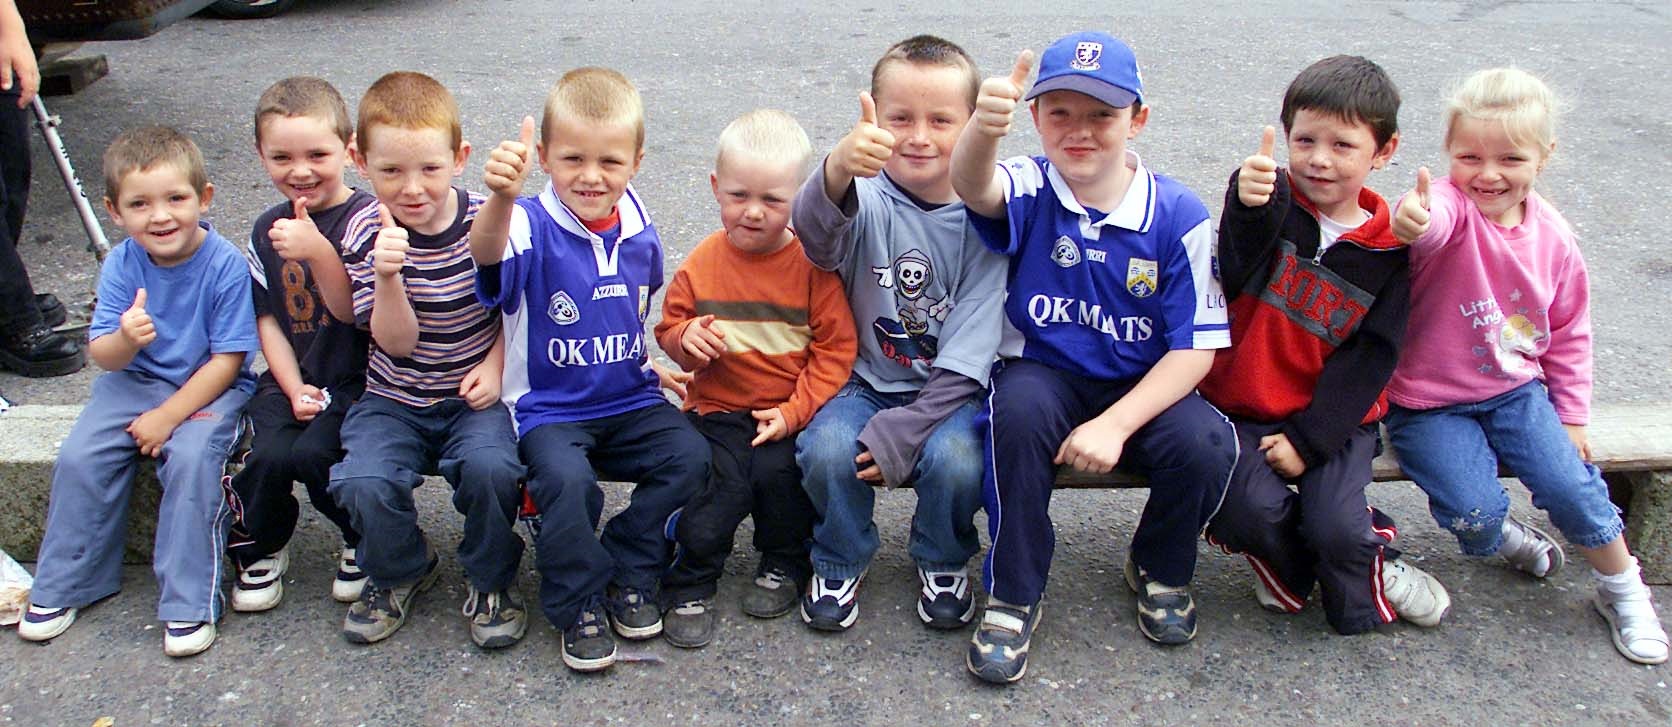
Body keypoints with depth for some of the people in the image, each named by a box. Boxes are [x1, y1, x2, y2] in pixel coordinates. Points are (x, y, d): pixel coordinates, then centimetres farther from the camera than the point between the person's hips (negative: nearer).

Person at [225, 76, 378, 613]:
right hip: (293, 376, 4)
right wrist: (294, 388, -2)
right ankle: (260, 549, 10)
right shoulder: (267, 230, 8)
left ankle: (365, 540, 4)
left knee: (312, 453, -26)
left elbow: (354, 312, -15)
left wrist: (318, 253, -30)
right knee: (269, 453, -20)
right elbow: (269, 319, 10)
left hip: (356, 380, -4)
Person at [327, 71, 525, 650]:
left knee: (490, 466, -30)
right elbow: (397, 342, -12)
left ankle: (491, 581, 1)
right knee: (363, 482, -23)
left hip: (473, 395, -1)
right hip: (395, 400, 1)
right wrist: (388, 277, -30)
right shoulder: (366, 233, -8)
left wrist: (496, 365, -10)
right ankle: (399, 573, 12)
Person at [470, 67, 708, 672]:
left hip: (630, 401, 5)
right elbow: (487, 252, -40)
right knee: (565, 477, -31)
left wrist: (650, 361, 10)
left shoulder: (640, 233, 2)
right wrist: (502, 197, -59)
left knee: (689, 455, -19)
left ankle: (627, 572, 4)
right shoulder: (534, 227, -14)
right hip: (549, 409, -4)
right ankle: (580, 604, -4)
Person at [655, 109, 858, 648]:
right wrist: (687, 337, -12)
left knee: (775, 469, -26)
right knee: (719, 485, -21)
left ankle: (785, 564, 6)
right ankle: (690, 585, 4)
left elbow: (836, 348, -6)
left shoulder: (812, 263, -6)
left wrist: (794, 411, -14)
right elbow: (669, 329, 13)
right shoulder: (702, 263, 2)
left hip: (789, 410, -1)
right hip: (718, 409, 1)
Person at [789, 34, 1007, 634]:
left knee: (956, 457, -29)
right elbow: (816, 235, -35)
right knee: (827, 449, -28)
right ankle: (840, 563, 4)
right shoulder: (866, 197, -9)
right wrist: (837, 172, -58)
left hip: (946, 392, 0)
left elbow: (965, 358, -9)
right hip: (864, 381, 0)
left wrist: (902, 431, -19)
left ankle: (942, 563, 6)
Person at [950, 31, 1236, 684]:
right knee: (1019, 410, -34)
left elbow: (1195, 347, -8)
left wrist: (1116, 424, -22)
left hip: (1142, 386, 1)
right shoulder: (1030, 189, -7)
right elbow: (972, 186, -34)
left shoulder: (1178, 215, -7)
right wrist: (984, 126, -59)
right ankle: (1013, 598, -13)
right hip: (1043, 373, -1)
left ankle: (1160, 570, 8)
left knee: (1207, 445, -27)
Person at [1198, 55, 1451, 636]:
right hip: (1244, 406, 0)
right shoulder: (1274, 206, -7)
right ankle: (1290, 565, 13)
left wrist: (1309, 439, -12)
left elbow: (1369, 359, -3)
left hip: (1334, 415, 1)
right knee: (1251, 509, -22)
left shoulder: (1387, 253, -2)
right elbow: (1239, 264, -32)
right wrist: (1251, 204, -56)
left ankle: (1363, 587, 18)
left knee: (1335, 527, -17)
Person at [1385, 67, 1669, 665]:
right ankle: (1503, 536, 20)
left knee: (1572, 484, -11)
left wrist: (1571, 413, 8)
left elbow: (1569, 332, 12)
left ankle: (1622, 589, 18)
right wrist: (1414, 222, -72)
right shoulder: (1450, 209, -18)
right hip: (1430, 402, -4)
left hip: (1517, 390, 4)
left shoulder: (1553, 238, -1)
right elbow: (1434, 223, -47)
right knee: (1476, 513, -18)